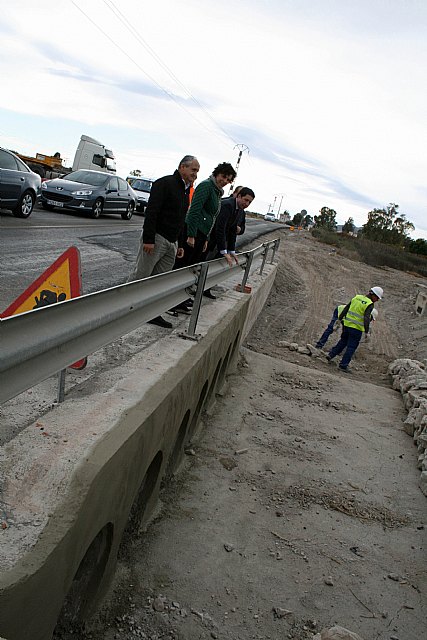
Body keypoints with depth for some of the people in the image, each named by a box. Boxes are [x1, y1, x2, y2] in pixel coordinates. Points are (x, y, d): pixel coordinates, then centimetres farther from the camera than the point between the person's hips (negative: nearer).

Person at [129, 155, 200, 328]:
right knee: (140, 276, -4)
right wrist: (148, 239, -22)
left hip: (171, 242, 8)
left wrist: (179, 244, 19)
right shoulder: (165, 183, -10)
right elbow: (151, 211, -17)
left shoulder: (186, 190, 17)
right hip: (156, 238, -8)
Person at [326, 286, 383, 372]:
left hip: (347, 324, 6)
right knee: (351, 347, 3)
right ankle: (343, 365, 5)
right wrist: (367, 332, -20)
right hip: (357, 328, -6)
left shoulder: (356, 297, 6)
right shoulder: (370, 304, -13)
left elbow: (345, 309, 10)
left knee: (342, 342, 24)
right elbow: (366, 319, -22)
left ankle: (331, 355, 22)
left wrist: (339, 319, 18)